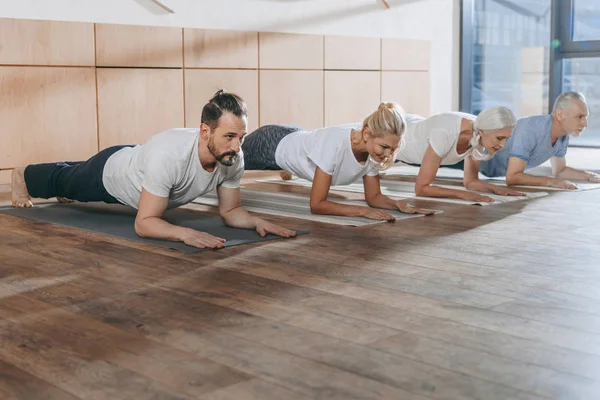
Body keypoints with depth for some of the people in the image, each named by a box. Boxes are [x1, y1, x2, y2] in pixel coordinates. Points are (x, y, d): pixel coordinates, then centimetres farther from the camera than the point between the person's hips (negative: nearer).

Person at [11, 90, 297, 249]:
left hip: (135, 165, 5)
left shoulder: (233, 159, -32)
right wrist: (185, 233, -63)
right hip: (111, 170, -5)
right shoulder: (169, 155, -52)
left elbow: (230, 210, -17)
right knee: (64, 181, 30)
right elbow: (144, 223, -47)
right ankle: (22, 175, 64)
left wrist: (257, 221, -37)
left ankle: (64, 192, 74)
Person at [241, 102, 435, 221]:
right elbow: (317, 205, -40)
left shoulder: (373, 149, -25)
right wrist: (362, 211, -47)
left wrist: (398, 204, -30)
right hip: (271, 144, -6)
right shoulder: (336, 144, -45)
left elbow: (373, 196, -11)